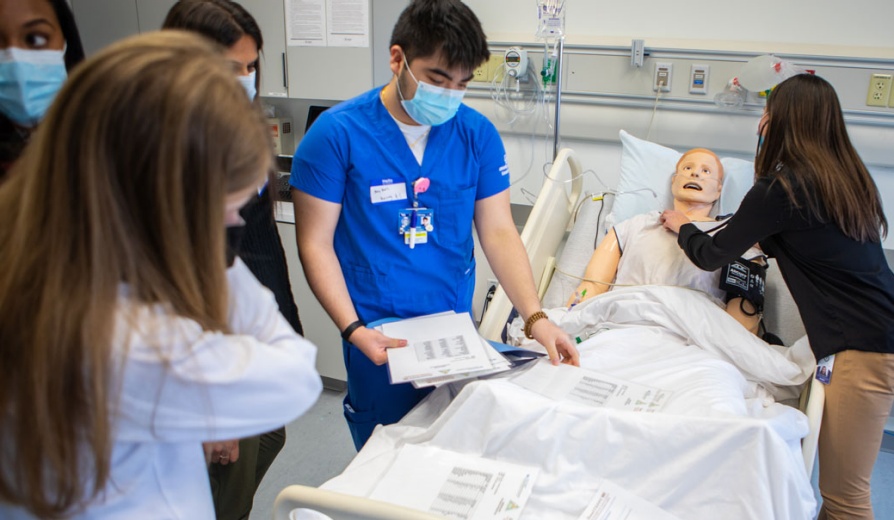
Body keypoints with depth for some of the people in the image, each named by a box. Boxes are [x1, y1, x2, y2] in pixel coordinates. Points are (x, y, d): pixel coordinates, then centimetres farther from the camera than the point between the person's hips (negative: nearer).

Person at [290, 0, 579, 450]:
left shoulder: (477, 133, -2)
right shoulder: (336, 134, -11)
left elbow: (499, 232, -3)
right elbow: (316, 244, -9)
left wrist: (535, 318, -14)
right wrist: (353, 329, -18)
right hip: (379, 340, -3)